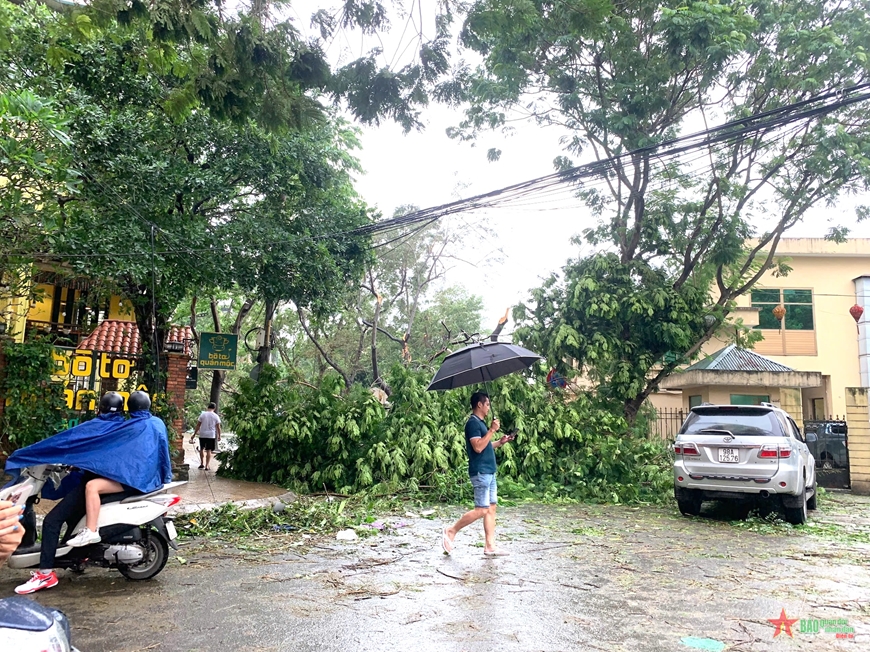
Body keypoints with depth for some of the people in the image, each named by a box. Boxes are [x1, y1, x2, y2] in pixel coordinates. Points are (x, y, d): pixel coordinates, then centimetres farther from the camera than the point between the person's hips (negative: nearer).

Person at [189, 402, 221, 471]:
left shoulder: (202, 414, 0)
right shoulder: (216, 416, -2)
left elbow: (198, 426, 0)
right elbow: (218, 427, -3)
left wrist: (194, 434, 7)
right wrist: (219, 436, 7)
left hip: (202, 435, 1)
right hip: (211, 435, -1)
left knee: (202, 449, 18)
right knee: (209, 450, 2)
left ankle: (202, 464, 24)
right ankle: (206, 466, -1)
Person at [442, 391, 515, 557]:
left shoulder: (481, 423, 17)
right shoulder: (473, 422, -14)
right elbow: (478, 447, -24)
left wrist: (500, 442, 13)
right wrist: (492, 430, -20)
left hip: (489, 472, 10)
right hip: (480, 473, -10)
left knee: (491, 508, 8)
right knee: (481, 510, -8)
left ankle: (490, 546, 10)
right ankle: (450, 531, 4)